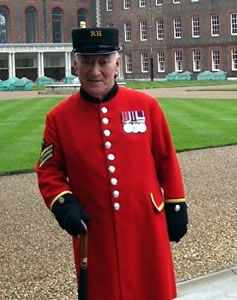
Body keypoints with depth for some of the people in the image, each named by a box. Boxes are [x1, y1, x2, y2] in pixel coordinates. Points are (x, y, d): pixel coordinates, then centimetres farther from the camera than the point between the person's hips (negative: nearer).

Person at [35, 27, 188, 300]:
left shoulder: (146, 105, -3)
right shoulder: (59, 117, -4)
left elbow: (167, 161, 4)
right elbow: (49, 172, 3)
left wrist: (176, 207, 6)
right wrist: (63, 204, -15)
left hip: (146, 227, 1)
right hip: (95, 235, 0)